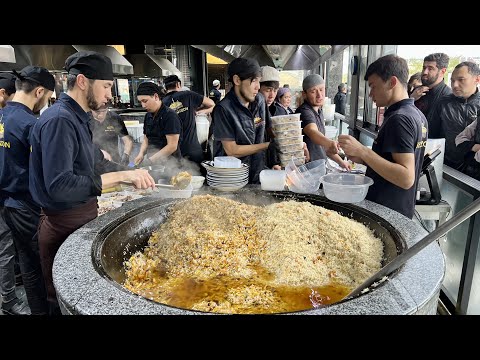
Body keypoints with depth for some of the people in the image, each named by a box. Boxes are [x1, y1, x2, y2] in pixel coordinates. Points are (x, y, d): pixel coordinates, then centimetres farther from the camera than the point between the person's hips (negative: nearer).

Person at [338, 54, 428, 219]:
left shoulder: (399, 118, -20)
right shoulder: (418, 115, 9)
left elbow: (406, 178, -27)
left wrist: (362, 151, -28)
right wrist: (364, 159, 6)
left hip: (384, 212, -9)